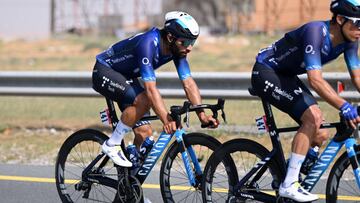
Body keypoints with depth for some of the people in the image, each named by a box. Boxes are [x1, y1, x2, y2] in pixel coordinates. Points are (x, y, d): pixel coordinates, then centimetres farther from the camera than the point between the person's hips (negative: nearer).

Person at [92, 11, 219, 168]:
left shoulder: (178, 49, -13)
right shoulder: (148, 43, -36)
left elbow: (188, 84, -14)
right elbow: (150, 88, -42)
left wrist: (202, 115, -25)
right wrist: (166, 120, -50)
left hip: (126, 77, 8)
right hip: (104, 71, -8)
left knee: (145, 132, -4)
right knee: (143, 100, -32)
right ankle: (111, 146, -17)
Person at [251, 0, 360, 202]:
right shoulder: (316, 32, -33)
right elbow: (316, 80, -41)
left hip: (287, 76, 9)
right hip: (265, 73, -9)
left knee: (320, 135, -2)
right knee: (312, 117, -25)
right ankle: (289, 185, -23)